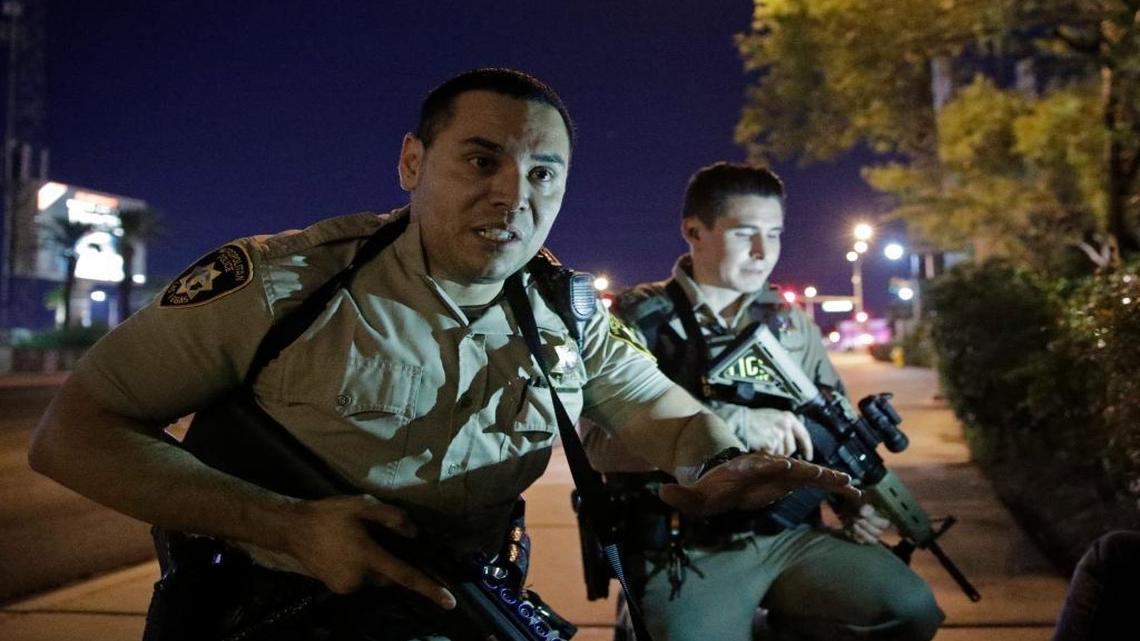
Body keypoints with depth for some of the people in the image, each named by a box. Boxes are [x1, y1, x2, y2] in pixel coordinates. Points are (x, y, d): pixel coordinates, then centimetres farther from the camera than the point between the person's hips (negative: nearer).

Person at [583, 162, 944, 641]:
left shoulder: (792, 324, 14)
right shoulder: (638, 320, -3)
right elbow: (601, 439, -18)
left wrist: (856, 499, 1)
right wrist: (733, 422, -25)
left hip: (792, 536, 5)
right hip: (685, 553, -4)